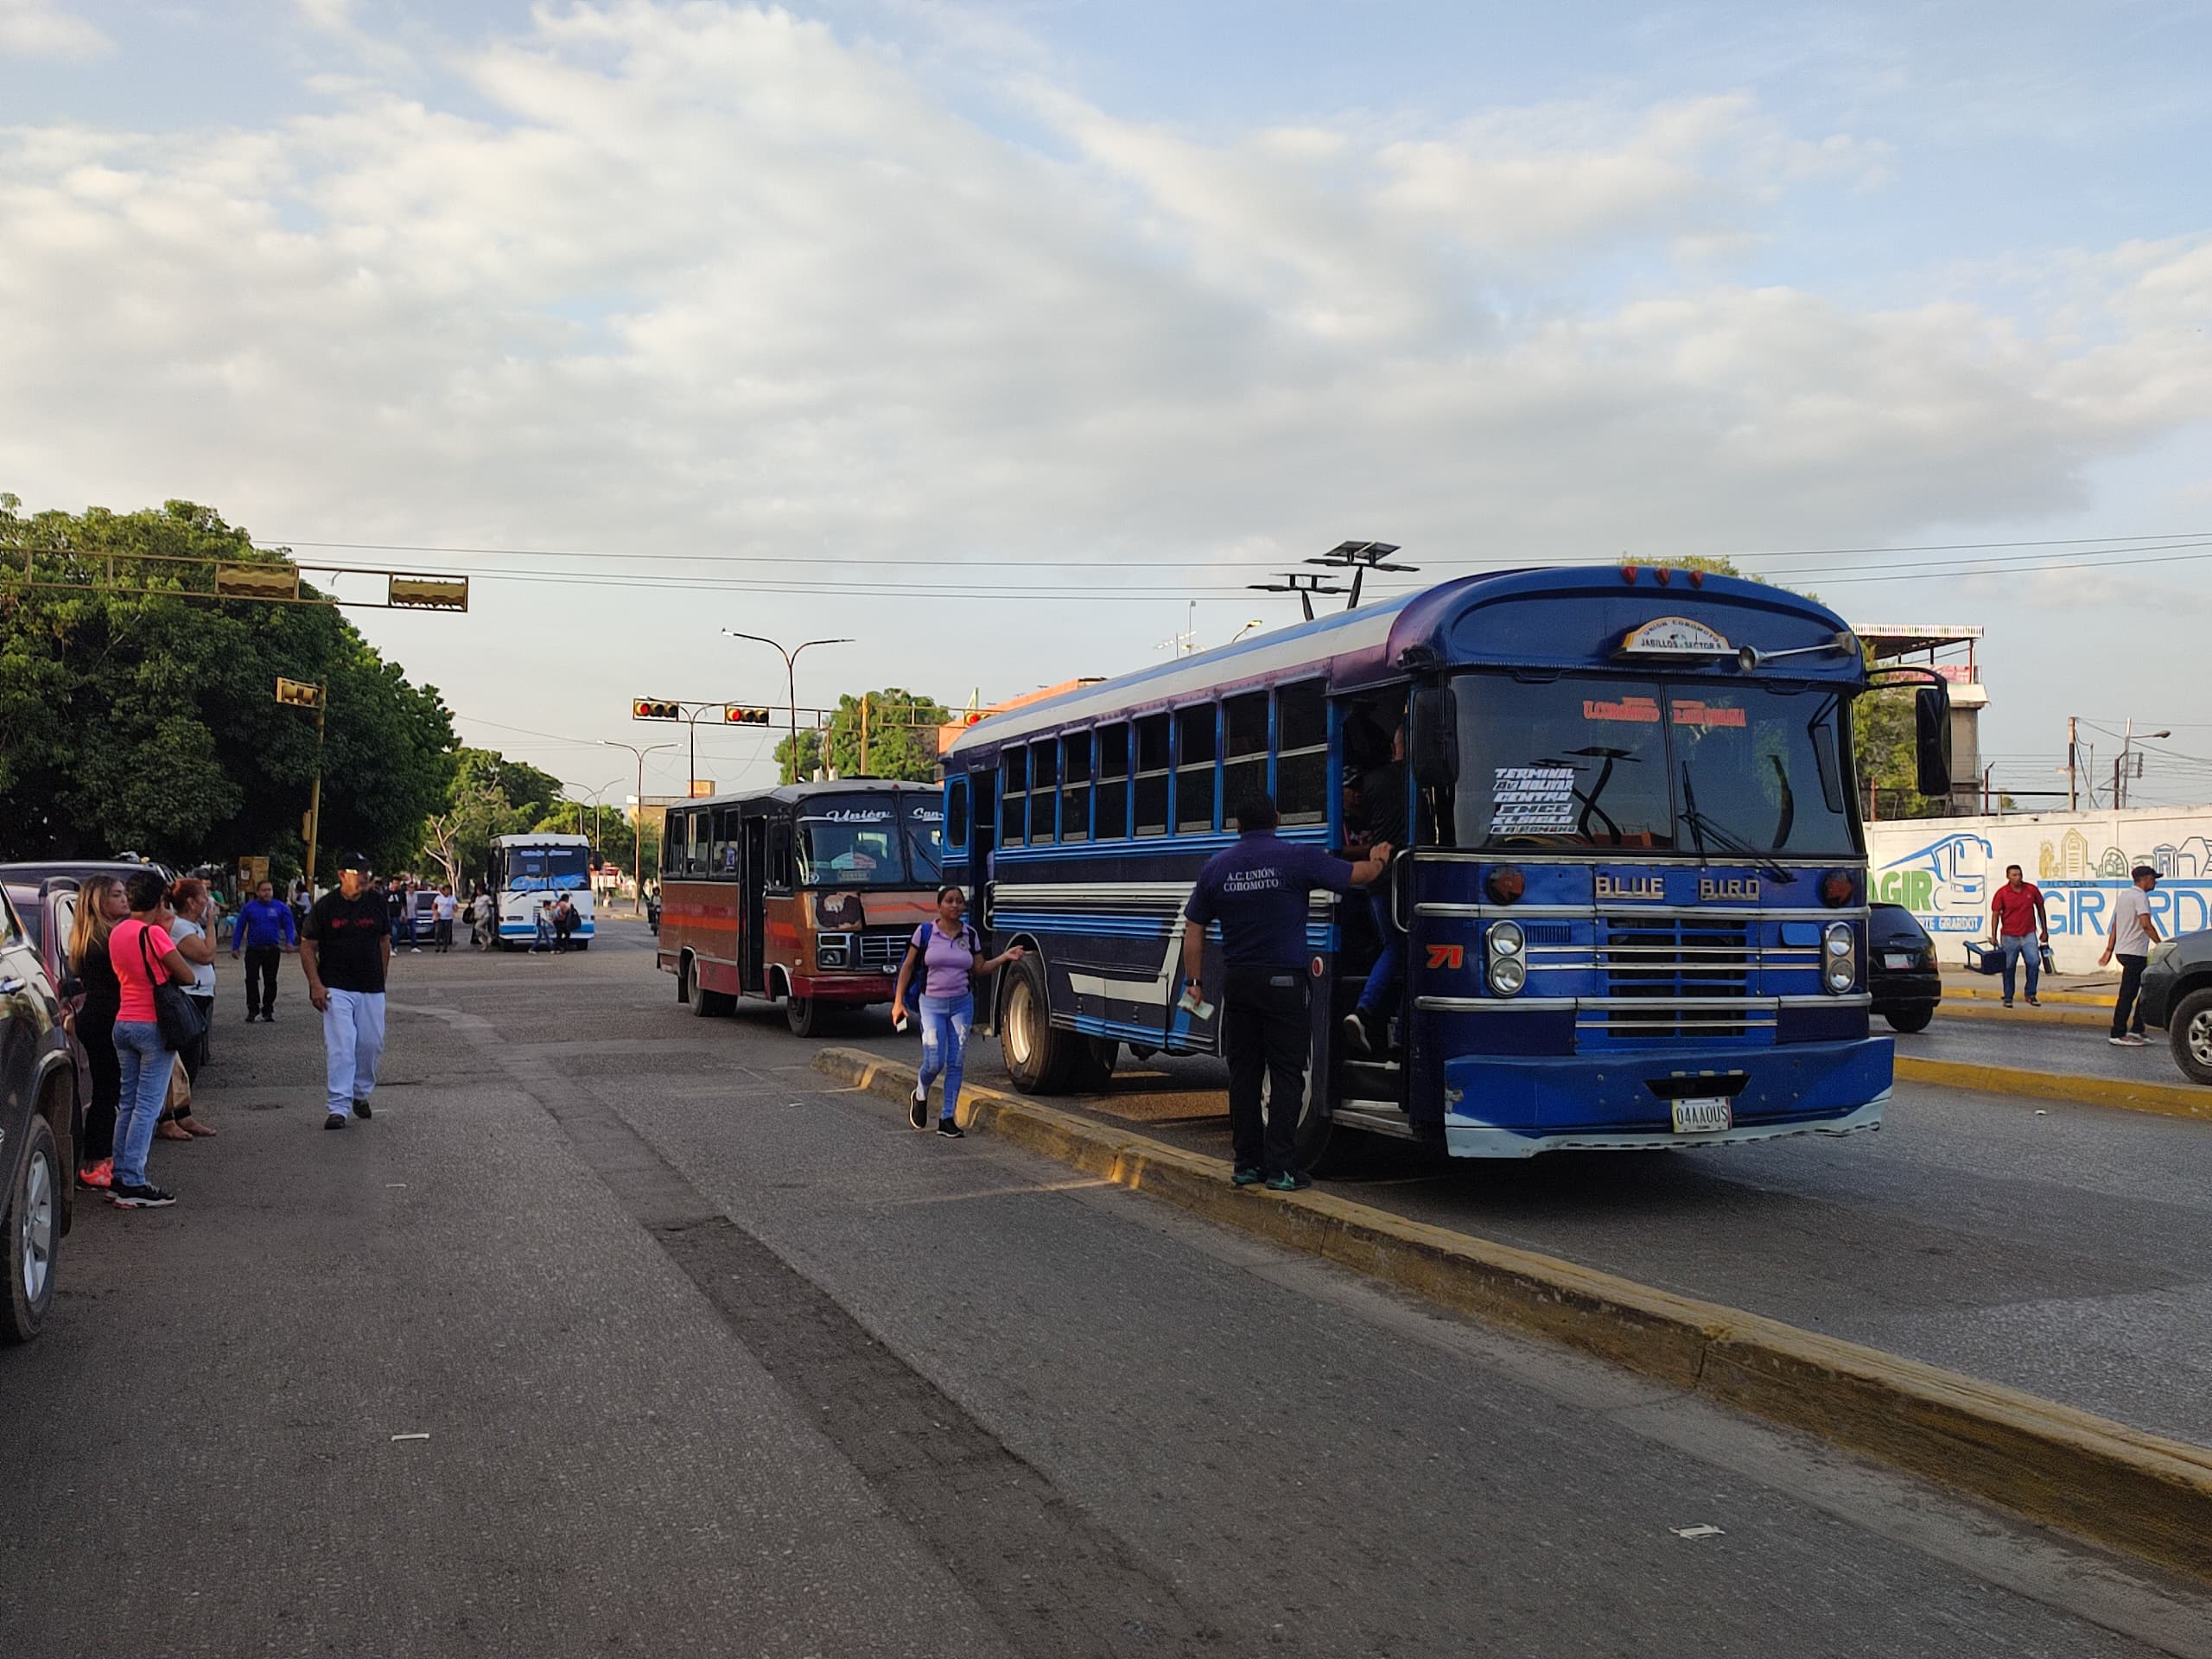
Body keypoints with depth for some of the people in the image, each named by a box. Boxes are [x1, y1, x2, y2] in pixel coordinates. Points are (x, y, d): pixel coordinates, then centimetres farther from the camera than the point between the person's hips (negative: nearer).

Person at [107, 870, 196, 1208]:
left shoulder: (117, 933, 8)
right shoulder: (154, 934, -16)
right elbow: (187, 977, -13)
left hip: (123, 1024, 8)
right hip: (153, 1025, -8)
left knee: (127, 1102, 14)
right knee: (148, 1106, -5)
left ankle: (120, 1179, 17)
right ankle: (133, 1185, -6)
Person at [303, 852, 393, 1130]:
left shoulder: (378, 904, 7)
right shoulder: (325, 906, -2)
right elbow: (307, 947, 2)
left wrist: (381, 979, 11)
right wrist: (316, 985, -7)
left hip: (371, 990, 4)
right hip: (336, 989, -3)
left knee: (371, 1044, 6)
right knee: (340, 1047, -12)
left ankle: (361, 1094, 28)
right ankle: (337, 1108, -13)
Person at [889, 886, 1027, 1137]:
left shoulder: (970, 935, 4)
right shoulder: (925, 931, -4)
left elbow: (980, 968, 11)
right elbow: (908, 966, 1)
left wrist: (1005, 957, -3)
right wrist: (898, 1001, -2)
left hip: (962, 1004, 3)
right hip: (932, 1004, -3)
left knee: (956, 1064, 1)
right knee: (935, 1063, -7)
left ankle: (948, 1118, 10)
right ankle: (920, 1095, 26)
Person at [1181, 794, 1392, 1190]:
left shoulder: (1215, 867, 6)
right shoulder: (1297, 859, -6)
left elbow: (1193, 931, 8)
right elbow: (1361, 875, 0)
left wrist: (1196, 983, 14)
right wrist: (1379, 860, 22)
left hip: (1237, 982, 4)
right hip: (1282, 980, -4)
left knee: (1243, 1073, 10)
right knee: (1286, 1075, 0)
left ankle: (1247, 1164, 13)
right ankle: (1281, 1168, -3)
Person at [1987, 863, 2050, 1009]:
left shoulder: (2032, 890, 0)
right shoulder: (2002, 893, -6)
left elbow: (2040, 909, 12)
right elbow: (1995, 914, -4)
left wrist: (2044, 931, 14)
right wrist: (1993, 936, -11)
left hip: (2029, 934, 1)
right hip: (2009, 936, -1)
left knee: (2034, 962, -10)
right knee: (2008, 967, 4)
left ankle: (2030, 995, 3)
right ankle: (2008, 998, 15)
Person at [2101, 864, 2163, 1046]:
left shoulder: (2124, 895, 18)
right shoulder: (2140, 896, -11)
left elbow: (2115, 926, 19)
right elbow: (2146, 924, -24)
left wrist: (2109, 950, 19)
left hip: (2123, 950, 10)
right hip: (2134, 952, -10)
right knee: (2127, 994, -7)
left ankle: (2136, 1030, 17)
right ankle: (2118, 1035, -6)